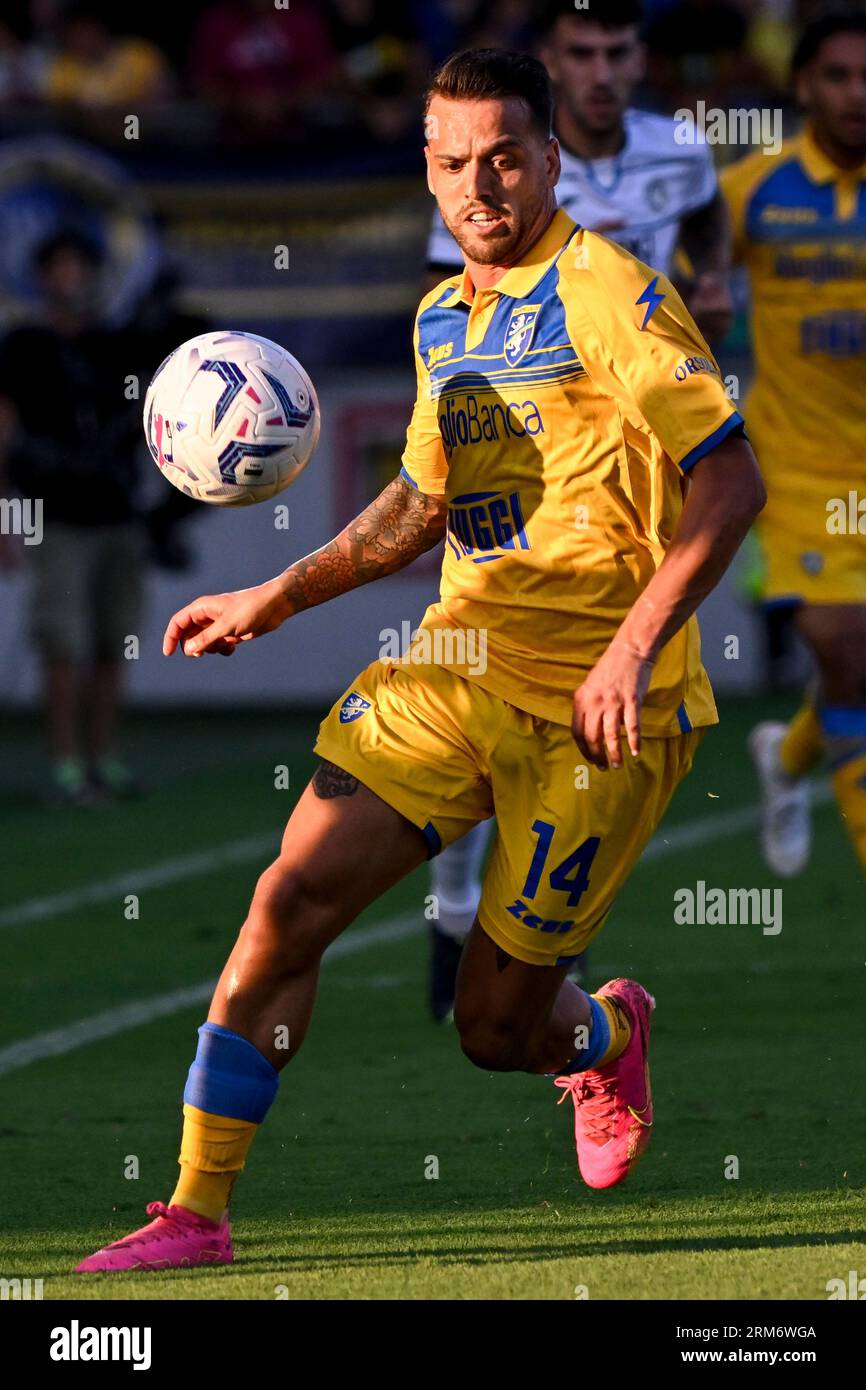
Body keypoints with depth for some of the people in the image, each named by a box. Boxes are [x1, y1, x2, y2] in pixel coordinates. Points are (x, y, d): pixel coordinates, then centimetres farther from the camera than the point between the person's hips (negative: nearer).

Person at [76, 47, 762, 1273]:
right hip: (459, 664, 6)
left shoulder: (608, 294, -11)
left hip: (595, 707, -6)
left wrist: (637, 644, -25)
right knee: (291, 901, -11)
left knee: (498, 1027, 0)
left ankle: (606, 1038, 38)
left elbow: (731, 482, -16)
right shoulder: (441, 320, 12)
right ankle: (197, 1211, -4)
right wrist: (278, 599, 17)